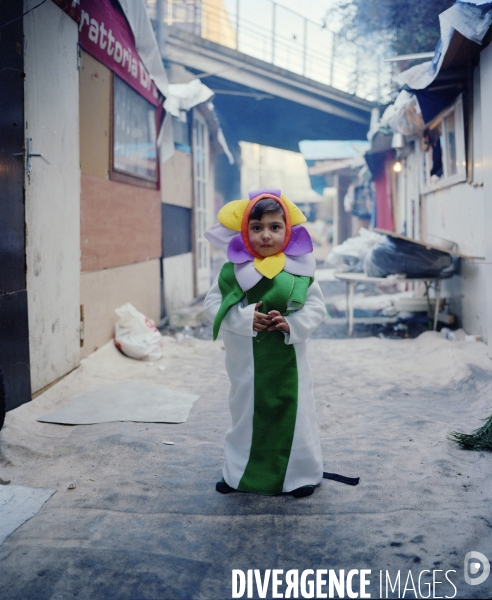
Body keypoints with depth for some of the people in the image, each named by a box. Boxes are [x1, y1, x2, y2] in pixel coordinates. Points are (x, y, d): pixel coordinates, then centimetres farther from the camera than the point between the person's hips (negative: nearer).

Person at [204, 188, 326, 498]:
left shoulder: (300, 268, -6)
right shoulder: (234, 270, -4)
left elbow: (317, 306, -3)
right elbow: (213, 303, -5)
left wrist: (292, 325, -19)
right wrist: (244, 318, -19)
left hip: (287, 360, -1)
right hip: (246, 360, 1)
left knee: (293, 413, 9)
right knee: (246, 412, 15)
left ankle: (301, 474, 27)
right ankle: (239, 473, 32)